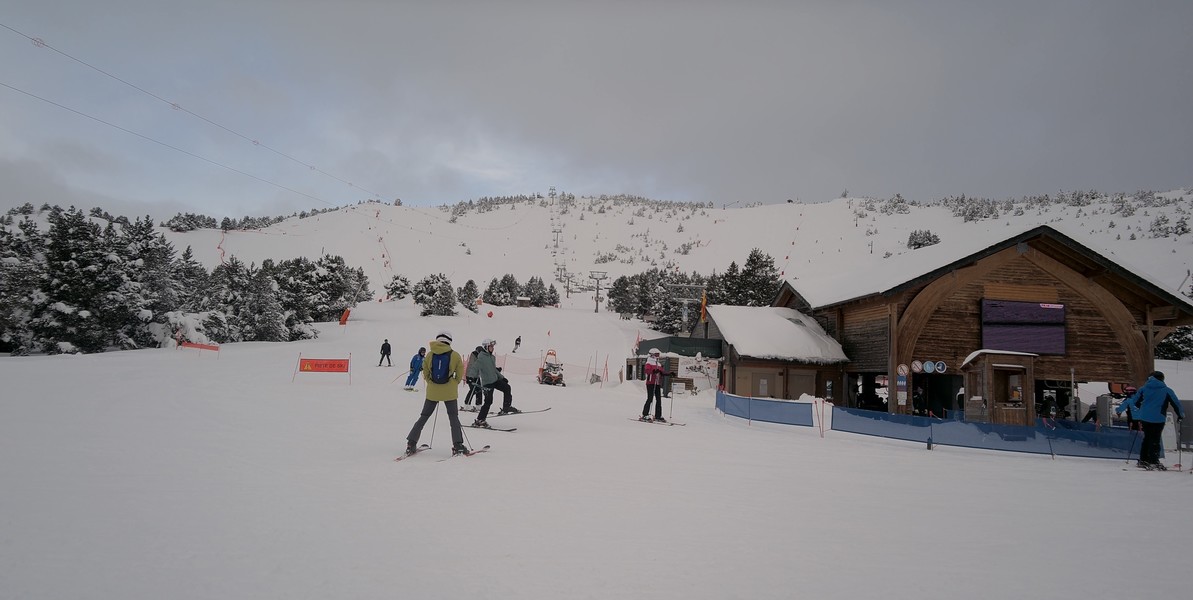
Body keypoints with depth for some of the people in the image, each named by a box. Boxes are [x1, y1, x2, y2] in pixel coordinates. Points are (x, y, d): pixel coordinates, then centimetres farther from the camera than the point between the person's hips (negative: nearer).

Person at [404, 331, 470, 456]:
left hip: (432, 391, 2)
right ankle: (457, 446, -1)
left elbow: (425, 373, 7)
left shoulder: (430, 354, 0)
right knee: (454, 418, 8)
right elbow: (459, 375, 1)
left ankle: (411, 444, 13)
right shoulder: (455, 355, -5)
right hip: (449, 392, -2)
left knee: (423, 417, 14)